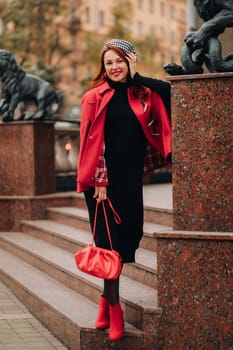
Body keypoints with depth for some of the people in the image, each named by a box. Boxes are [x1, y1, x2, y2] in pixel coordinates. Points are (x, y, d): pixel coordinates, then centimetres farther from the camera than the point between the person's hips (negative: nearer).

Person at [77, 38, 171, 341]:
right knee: (109, 241, -1)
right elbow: (91, 141, -5)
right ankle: (113, 308, 8)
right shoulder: (95, 97, 0)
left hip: (130, 180, 3)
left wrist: (136, 77, -5)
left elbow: (171, 92, -10)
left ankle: (106, 300, 22)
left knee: (128, 235, 5)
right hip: (102, 179, -3)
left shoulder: (143, 94, 8)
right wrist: (99, 181, -12)